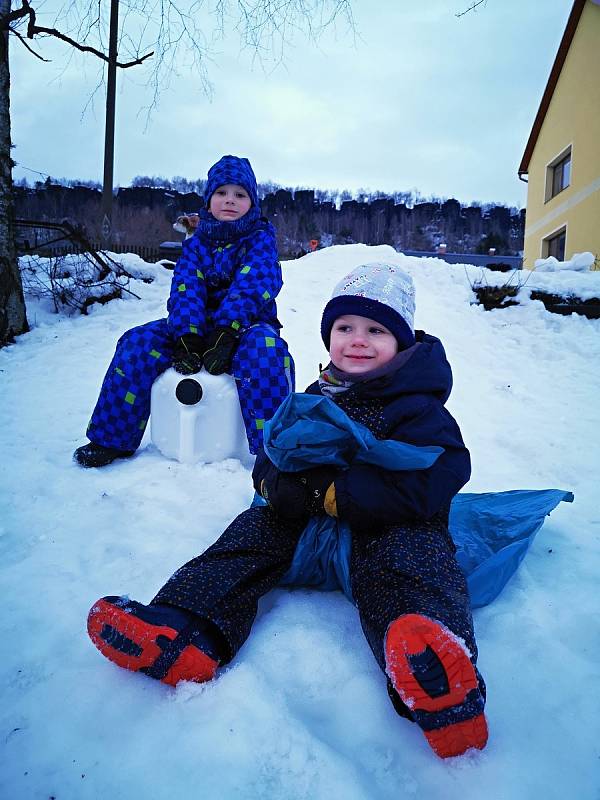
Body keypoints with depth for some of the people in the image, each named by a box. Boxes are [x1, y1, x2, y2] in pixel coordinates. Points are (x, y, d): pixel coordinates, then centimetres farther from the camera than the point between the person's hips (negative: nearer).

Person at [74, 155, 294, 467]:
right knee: (137, 343, -15)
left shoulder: (260, 239, 0)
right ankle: (111, 439, -5)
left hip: (246, 325, -4)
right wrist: (187, 336, -26)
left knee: (265, 349, -38)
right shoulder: (196, 244, 10)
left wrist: (225, 334, -33)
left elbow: (250, 286, -17)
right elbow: (185, 288, -6)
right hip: (199, 325, 4)